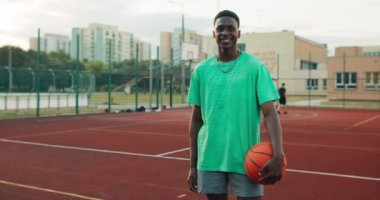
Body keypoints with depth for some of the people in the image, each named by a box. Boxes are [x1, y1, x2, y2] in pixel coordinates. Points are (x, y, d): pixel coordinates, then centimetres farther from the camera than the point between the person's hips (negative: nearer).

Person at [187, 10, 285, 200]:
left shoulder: (255, 66, -5)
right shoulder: (201, 70, 4)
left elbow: (270, 113, -10)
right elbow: (196, 120, 8)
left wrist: (278, 155, -24)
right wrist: (193, 165, 7)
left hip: (245, 159, -3)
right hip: (209, 159, 3)